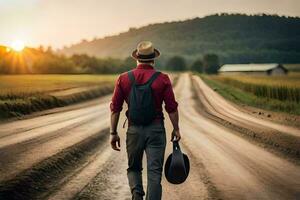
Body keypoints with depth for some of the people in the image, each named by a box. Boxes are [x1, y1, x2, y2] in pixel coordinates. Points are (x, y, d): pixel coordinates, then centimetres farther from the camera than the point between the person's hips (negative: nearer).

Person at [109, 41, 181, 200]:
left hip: (134, 130, 2)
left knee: (134, 167, 18)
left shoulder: (124, 79, 0)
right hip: (156, 130, -1)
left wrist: (113, 133, 7)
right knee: (154, 171, 4)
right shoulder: (162, 79, -5)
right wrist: (176, 129, 7)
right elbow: (171, 108, -4)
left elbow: (115, 108, 1)